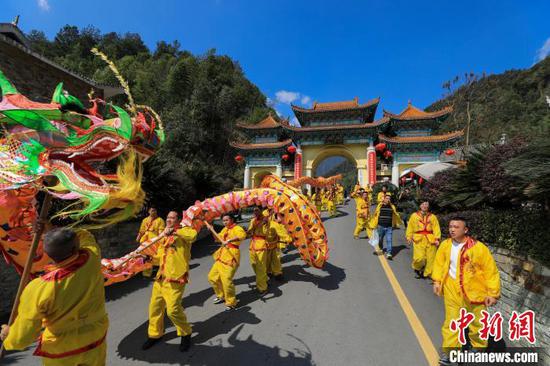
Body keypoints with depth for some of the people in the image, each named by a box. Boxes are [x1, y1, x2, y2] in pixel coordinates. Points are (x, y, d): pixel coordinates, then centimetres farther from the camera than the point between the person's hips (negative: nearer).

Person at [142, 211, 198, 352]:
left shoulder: (182, 232, -7)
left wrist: (174, 231, -27)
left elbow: (193, 234, -32)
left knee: (173, 309, -10)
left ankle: (185, 334, 15)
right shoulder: (164, 237, 17)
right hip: (161, 277, 8)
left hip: (175, 278, -8)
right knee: (155, 307, 15)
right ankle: (154, 334, 39)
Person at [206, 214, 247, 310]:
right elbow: (218, 237, 30)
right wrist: (212, 230, 18)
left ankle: (231, 303, 9)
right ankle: (221, 295, 37)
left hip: (231, 257, -9)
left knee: (226, 280, -14)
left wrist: (229, 240, -42)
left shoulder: (237, 228, -13)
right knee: (212, 277, 17)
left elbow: (242, 235, -36)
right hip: (222, 256, 9)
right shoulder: (225, 229, 14)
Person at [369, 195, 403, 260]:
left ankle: (388, 253, -2)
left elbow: (396, 215, 20)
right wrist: (372, 225, 4)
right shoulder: (380, 206, -2)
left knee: (389, 240, -5)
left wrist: (399, 222, 31)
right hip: (381, 226, -1)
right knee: (380, 239, 15)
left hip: (389, 227, 1)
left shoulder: (392, 207, 4)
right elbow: (375, 215, 2)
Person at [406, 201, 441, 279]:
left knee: (430, 258, 2)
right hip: (419, 239, -1)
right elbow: (410, 227, 10)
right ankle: (417, 268, 20)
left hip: (430, 240, 2)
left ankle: (426, 273, 20)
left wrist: (437, 238, -10)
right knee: (419, 257, -11)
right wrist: (409, 237, 5)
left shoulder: (433, 217, 9)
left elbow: (436, 228, 2)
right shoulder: (414, 215, 9)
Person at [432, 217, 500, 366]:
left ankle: (479, 347, 47)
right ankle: (449, 351, 25)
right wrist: (437, 281, 2)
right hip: (452, 290, 2)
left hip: (474, 291, -2)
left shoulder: (478, 248, -19)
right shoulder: (445, 245, -9)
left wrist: (493, 293, -8)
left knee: (477, 323, 20)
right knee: (451, 321, 10)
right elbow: (439, 263, 6)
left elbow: (491, 271, -10)